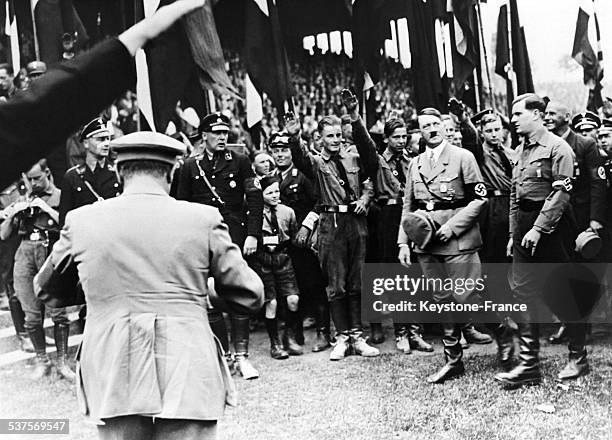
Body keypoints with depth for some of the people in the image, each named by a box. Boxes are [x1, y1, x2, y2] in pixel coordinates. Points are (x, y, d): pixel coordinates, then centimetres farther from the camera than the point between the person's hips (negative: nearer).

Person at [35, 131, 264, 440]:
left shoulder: (81, 221, 4)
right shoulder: (203, 218, -1)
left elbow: (46, 288, 20)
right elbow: (250, 296, 4)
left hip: (112, 380, 2)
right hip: (188, 379, -1)